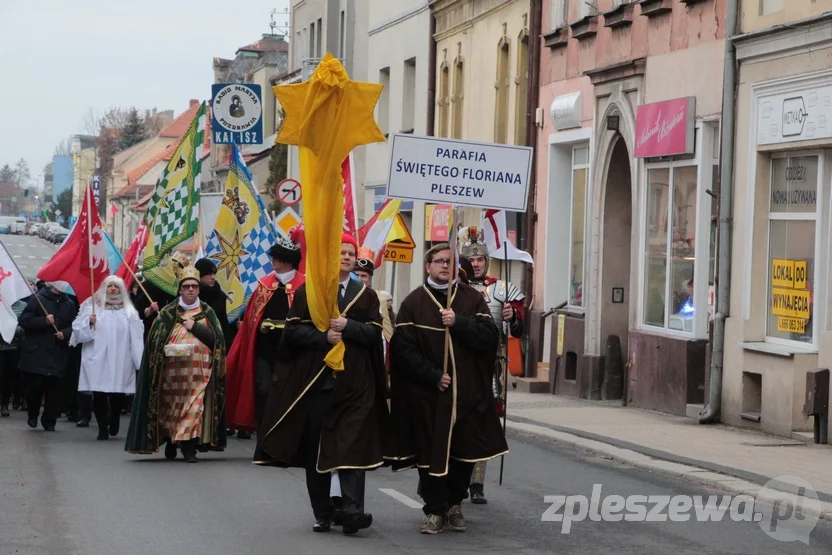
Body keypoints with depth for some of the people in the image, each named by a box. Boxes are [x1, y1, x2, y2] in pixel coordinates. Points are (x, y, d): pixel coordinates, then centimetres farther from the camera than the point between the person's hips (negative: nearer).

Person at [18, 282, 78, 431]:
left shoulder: (69, 304, 8)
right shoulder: (38, 299, -2)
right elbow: (24, 320, -6)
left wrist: (65, 334, -9)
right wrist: (44, 321, -18)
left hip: (58, 355, 3)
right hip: (36, 352, -3)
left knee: (54, 390, -1)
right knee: (35, 386, -3)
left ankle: (49, 420, 12)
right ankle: (32, 415, 21)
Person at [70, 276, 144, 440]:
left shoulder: (130, 311, 11)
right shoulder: (92, 307, 8)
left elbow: (136, 337, 4)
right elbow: (78, 330, 4)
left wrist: (140, 360, -4)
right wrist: (89, 323, -15)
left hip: (121, 362, 1)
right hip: (98, 360, -1)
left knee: (118, 395, 0)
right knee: (99, 394, -5)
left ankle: (114, 419, 28)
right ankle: (103, 428, 3)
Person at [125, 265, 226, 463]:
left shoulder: (207, 312, 9)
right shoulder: (168, 313, 7)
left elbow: (216, 339, -2)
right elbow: (155, 341, 2)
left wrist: (194, 327, -9)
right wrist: (168, 348, -16)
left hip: (198, 371, 0)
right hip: (173, 370, 0)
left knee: (194, 408, -12)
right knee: (171, 408, 5)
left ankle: (189, 447, -12)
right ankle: (170, 442, 24)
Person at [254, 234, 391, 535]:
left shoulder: (366, 295, 12)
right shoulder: (307, 291, 9)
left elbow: (374, 333, 1)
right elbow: (293, 331, -1)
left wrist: (347, 326, -15)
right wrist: (323, 336, -16)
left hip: (354, 382, 0)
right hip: (314, 380, 1)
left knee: (351, 445, -12)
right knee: (315, 447, 3)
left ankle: (352, 510, -20)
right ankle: (322, 513, 11)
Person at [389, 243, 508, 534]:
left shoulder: (472, 299, 6)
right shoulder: (413, 303, 1)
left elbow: (489, 337, -4)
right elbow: (403, 348, -6)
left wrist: (458, 323, -17)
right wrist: (434, 375, -13)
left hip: (467, 391, 2)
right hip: (427, 393, -2)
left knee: (464, 450, 4)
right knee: (431, 452, -3)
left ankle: (454, 503, 23)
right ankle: (435, 510, 8)